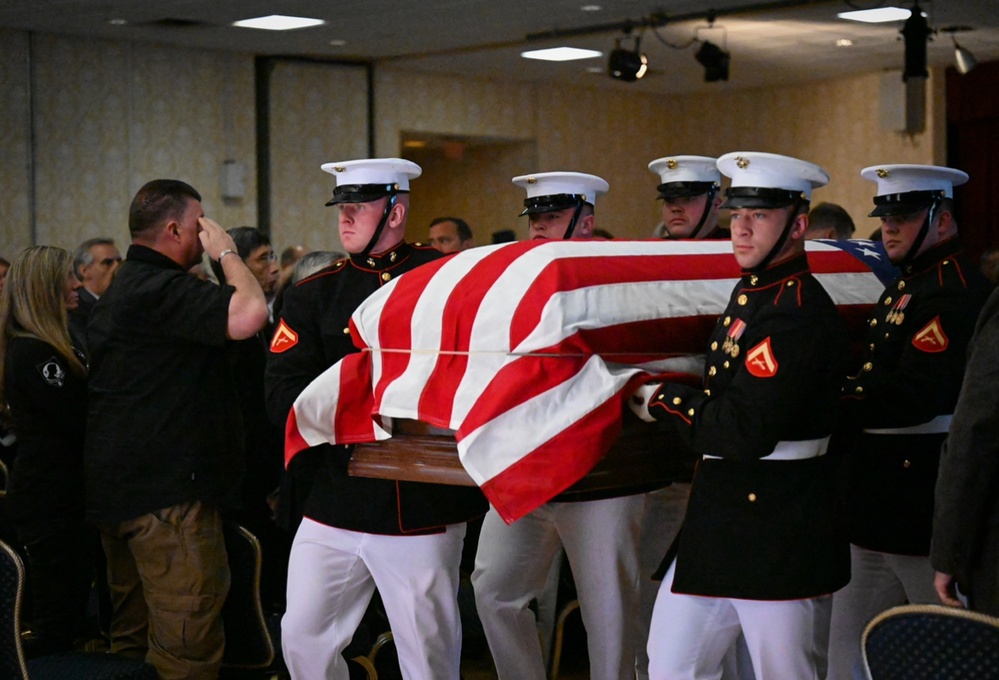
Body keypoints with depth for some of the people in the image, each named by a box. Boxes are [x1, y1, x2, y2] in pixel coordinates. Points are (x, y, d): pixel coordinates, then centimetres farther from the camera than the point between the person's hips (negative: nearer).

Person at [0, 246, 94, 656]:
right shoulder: (34, 353, -17)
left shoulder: (48, 347, 15)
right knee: (56, 624, -4)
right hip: (51, 500, -10)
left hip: (59, 495, 10)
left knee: (65, 616, 14)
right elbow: (80, 420, -20)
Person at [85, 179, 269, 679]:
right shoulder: (160, 290, -17)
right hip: (167, 491, -11)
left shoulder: (123, 289, 18)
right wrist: (226, 251, -13)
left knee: (133, 629, 17)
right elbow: (248, 315, -29)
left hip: (118, 484, 11)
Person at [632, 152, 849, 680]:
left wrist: (661, 401, -12)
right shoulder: (750, 290, 12)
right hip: (717, 522, 9)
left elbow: (744, 433, -24)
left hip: (781, 537, -9)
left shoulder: (799, 314, -19)